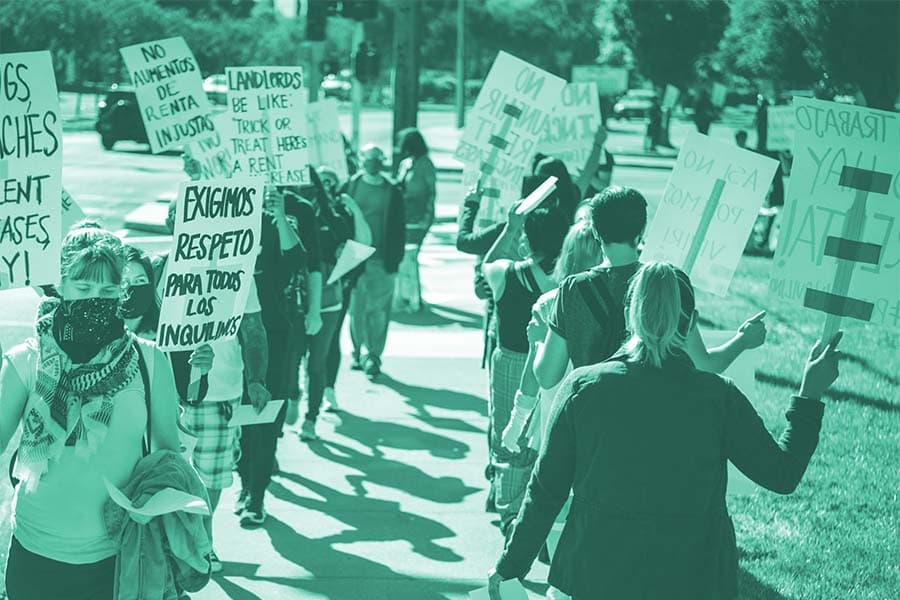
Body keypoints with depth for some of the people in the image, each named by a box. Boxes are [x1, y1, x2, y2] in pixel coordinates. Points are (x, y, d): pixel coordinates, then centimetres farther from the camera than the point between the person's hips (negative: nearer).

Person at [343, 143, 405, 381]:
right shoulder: (351, 185, 4)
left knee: (378, 310, -3)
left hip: (381, 261, -1)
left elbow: (398, 228, 5)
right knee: (356, 309, 7)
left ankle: (373, 357, 4)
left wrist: (394, 260, 0)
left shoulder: (393, 191, 3)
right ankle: (358, 352, 21)